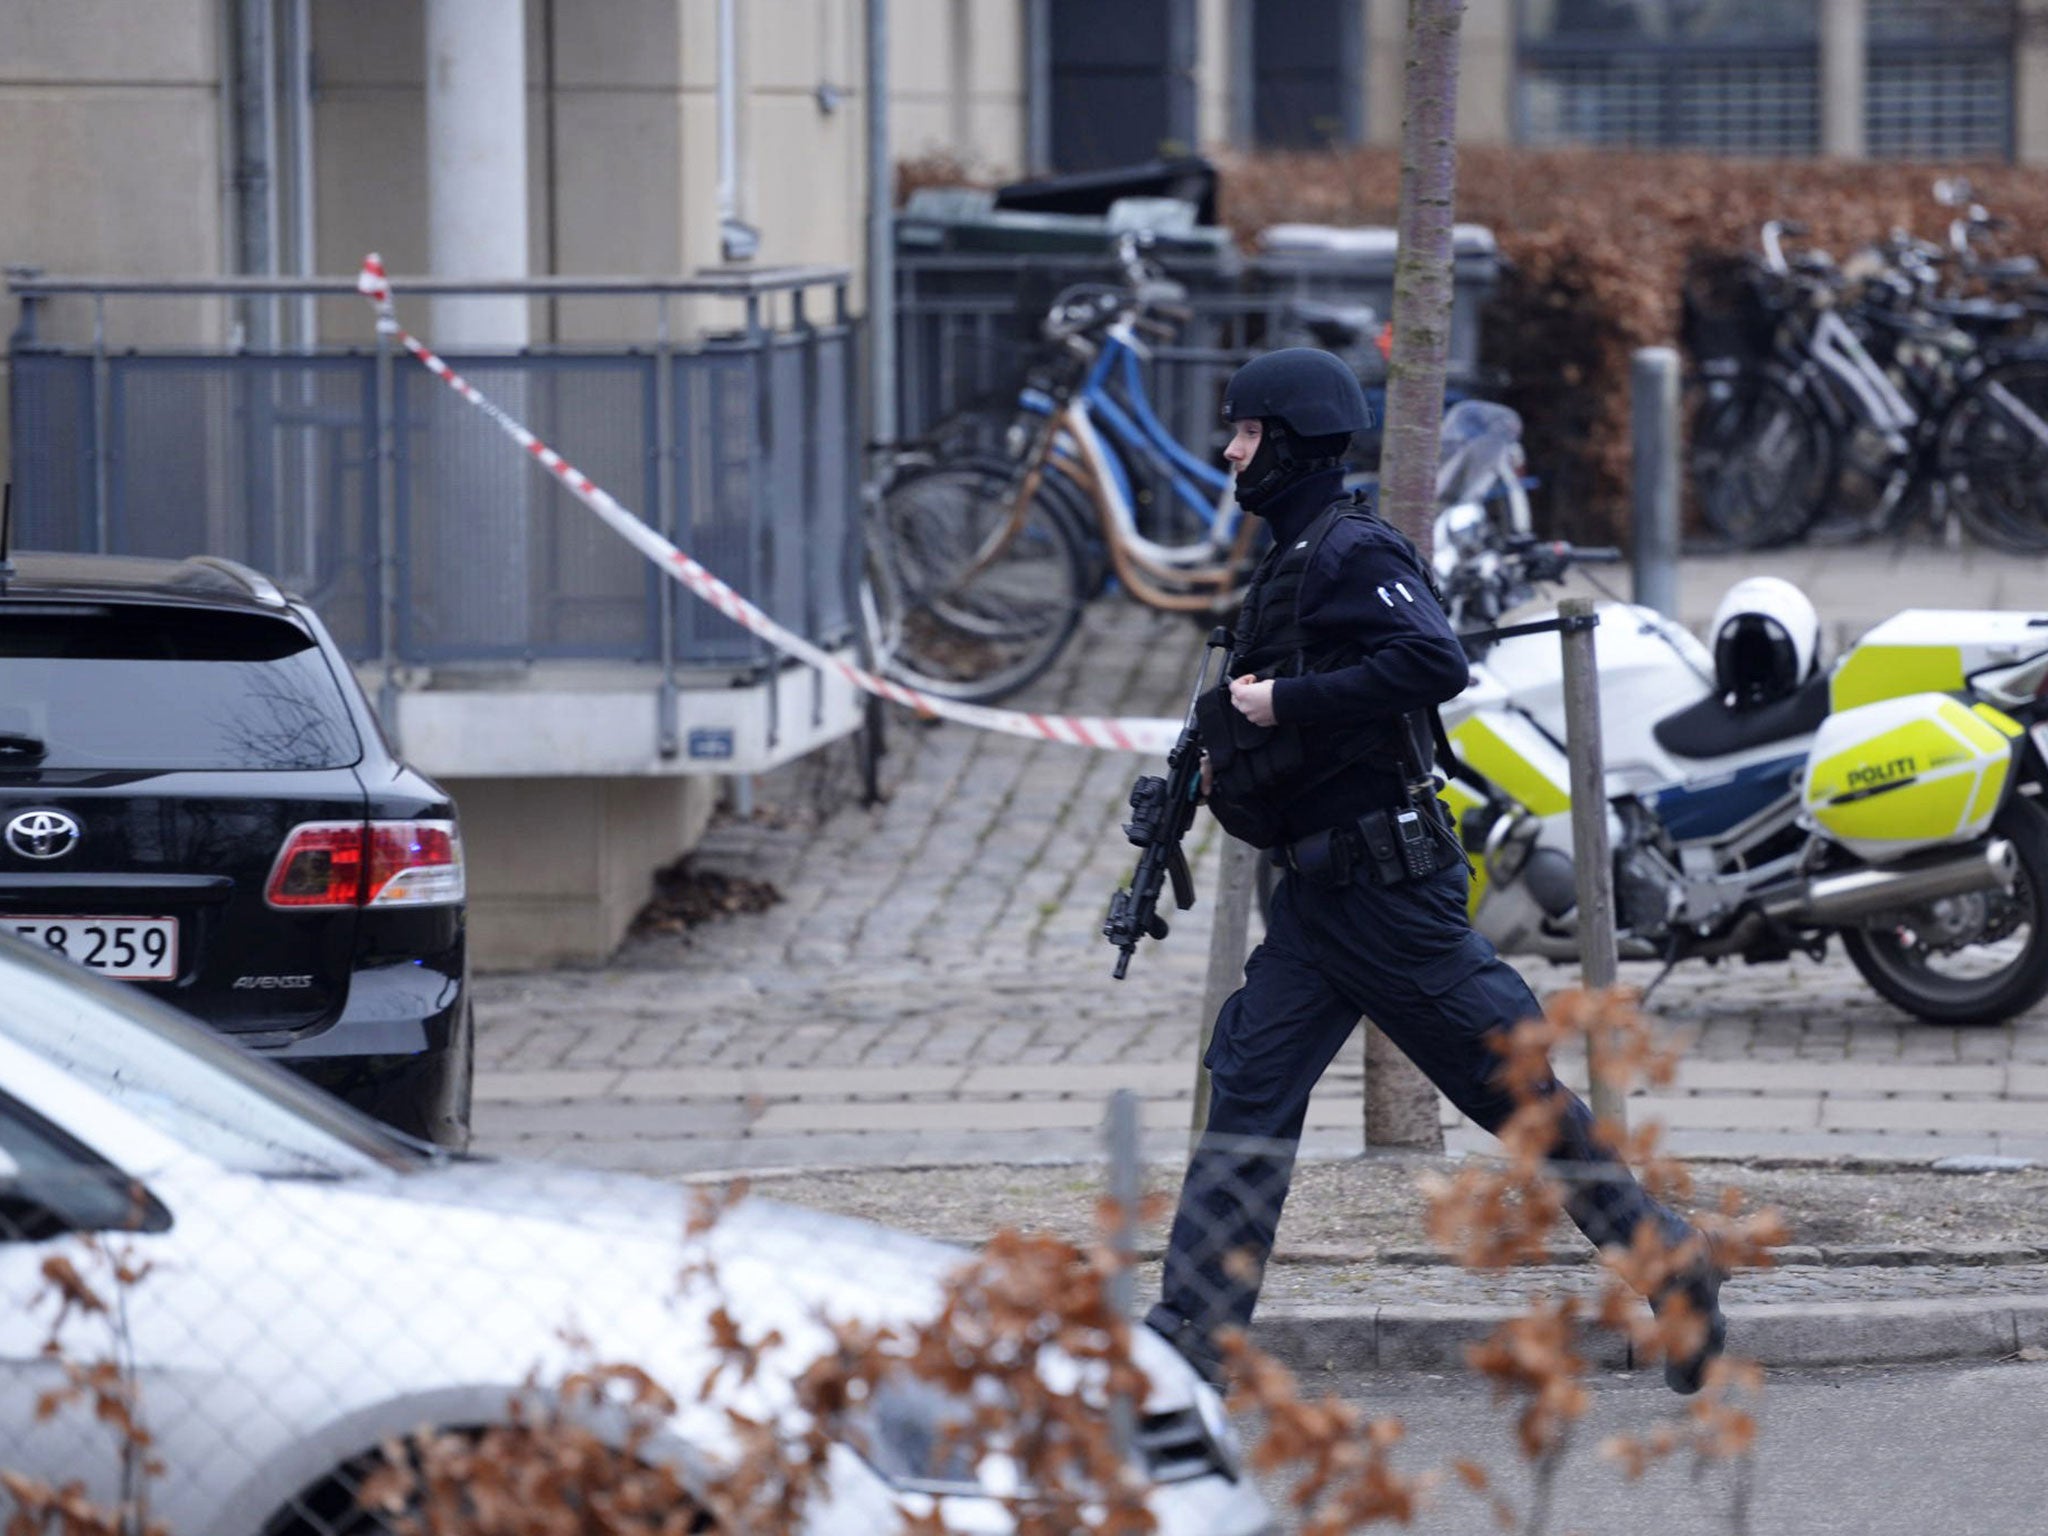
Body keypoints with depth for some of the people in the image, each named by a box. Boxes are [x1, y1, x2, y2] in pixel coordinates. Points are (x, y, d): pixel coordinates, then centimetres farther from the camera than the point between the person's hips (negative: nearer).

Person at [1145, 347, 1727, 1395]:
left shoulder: (1352, 552, -13)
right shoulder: (1291, 560, 17)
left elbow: (1436, 665, -28)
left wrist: (1284, 703, -23)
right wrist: (1228, 763, 13)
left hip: (1385, 881, -10)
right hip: (1320, 885, 10)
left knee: (1510, 1081, -2)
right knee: (1249, 1087, 1)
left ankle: (1672, 1261, 10)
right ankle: (1191, 1338, -3)